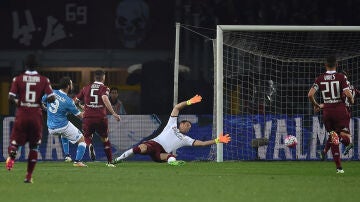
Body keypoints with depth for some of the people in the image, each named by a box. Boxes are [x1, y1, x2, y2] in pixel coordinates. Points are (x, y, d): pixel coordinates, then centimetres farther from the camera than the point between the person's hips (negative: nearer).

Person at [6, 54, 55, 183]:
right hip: (36, 116, 1)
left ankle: (11, 155, -25)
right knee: (34, 146, 13)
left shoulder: (18, 79, -1)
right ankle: (29, 176, 10)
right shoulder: (44, 80, 1)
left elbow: (11, 98, -7)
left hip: (21, 115, -1)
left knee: (15, 140, 11)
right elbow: (51, 98, -6)